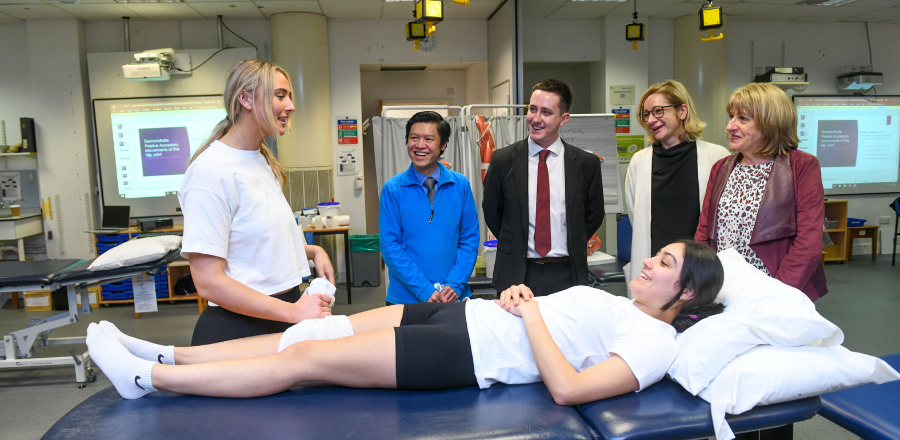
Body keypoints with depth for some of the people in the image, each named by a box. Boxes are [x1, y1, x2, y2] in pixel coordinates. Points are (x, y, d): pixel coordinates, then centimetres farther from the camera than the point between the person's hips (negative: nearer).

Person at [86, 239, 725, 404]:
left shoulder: (655, 341, -8)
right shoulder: (621, 305, 19)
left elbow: (568, 388, -22)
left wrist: (531, 314, -14)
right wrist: (520, 293, 5)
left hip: (472, 353, -8)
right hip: (466, 313, 8)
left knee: (306, 360, -8)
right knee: (314, 333, 3)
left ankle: (147, 378, 4)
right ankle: (168, 355, 15)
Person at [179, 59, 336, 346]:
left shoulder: (263, 162, 9)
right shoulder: (211, 171, -17)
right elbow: (208, 283, -21)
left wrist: (311, 251, 4)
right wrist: (292, 312, -24)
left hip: (279, 322, 8)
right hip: (237, 330, -8)